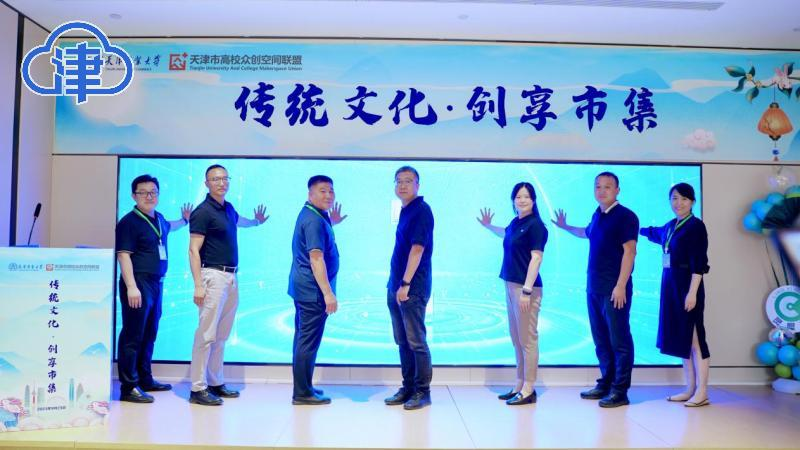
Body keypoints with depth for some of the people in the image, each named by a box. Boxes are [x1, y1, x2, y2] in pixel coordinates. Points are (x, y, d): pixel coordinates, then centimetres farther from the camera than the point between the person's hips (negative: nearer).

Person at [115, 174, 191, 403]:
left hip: (157, 283, 9)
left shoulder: (159, 219, 15)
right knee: (133, 335, -6)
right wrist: (131, 287, -23)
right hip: (138, 283, -8)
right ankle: (128, 387, -1)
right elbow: (124, 255, -17)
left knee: (149, 335, 15)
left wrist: (184, 220, 38)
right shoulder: (129, 222, -9)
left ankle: (145, 379, 27)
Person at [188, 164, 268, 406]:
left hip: (231, 277, 8)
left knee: (221, 335, 12)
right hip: (213, 276, -8)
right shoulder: (202, 212, -10)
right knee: (206, 334, -7)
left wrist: (257, 221, 58)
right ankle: (198, 388, 1)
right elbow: (193, 251, -14)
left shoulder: (228, 209, 14)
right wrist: (198, 285, -21)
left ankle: (216, 383, 21)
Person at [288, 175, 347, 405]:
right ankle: (302, 393, 6)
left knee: (303, 339, 17)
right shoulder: (314, 220, -18)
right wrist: (328, 293, -28)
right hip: (313, 290, -11)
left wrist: (331, 223, 21)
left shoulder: (311, 215, 13)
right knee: (309, 341, -3)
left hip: (303, 288, 11)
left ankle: (303, 388, 28)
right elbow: (316, 258, -25)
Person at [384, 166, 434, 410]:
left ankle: (422, 391, 9)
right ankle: (408, 387, 23)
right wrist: (395, 283, 16)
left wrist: (406, 284, -21)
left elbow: (417, 249, -18)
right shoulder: (405, 211, 14)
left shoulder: (421, 210, -11)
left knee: (416, 341, -1)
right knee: (402, 341, 13)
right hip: (396, 285, 9)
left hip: (413, 287, -9)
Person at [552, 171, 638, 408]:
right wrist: (565, 227, 47)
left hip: (614, 290, -7)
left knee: (619, 341, -1)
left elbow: (629, 251, -14)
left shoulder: (625, 216, -7)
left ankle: (620, 391, 5)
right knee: (601, 340, 13)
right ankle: (605, 384, 23)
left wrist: (621, 286, -20)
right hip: (594, 288, 8)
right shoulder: (597, 215, 15)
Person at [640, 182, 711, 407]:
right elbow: (655, 233, 38)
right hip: (670, 285, 8)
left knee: (694, 338, -5)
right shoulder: (670, 226, 13)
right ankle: (690, 389, 19)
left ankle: (702, 393, 2)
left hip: (687, 286, -8)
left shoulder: (696, 226, -9)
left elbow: (699, 263, -15)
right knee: (680, 338, 10)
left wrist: (692, 292, -20)